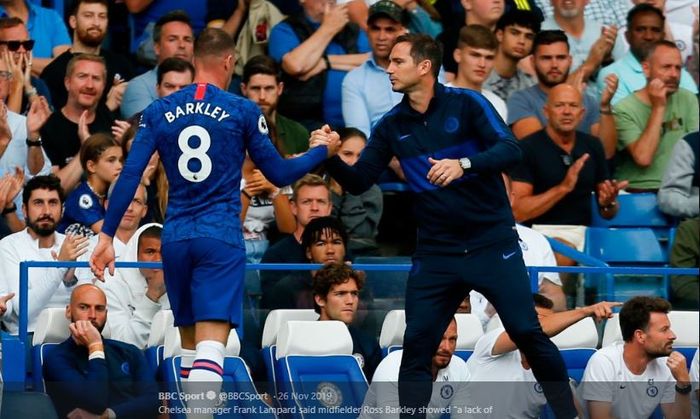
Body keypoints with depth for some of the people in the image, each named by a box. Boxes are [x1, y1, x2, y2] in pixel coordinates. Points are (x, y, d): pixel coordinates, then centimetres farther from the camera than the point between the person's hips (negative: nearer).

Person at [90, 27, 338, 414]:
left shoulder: (158, 112, 6)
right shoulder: (242, 111, -2)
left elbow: (129, 176, 0)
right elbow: (280, 174, 5)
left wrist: (106, 236, 3)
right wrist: (320, 150, 22)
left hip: (175, 237, 4)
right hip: (221, 237, -4)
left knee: (190, 348, 18)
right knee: (210, 349, -14)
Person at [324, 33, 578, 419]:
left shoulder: (467, 104, -8)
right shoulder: (391, 126, 4)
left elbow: (510, 150, -18)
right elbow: (358, 182, 3)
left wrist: (464, 164, -35)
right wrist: (330, 157, -17)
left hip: (492, 243, -3)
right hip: (436, 253, 3)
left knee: (528, 333, -4)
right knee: (416, 347, -2)